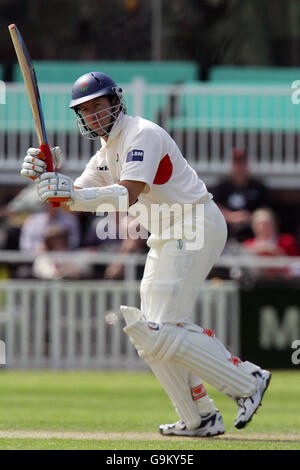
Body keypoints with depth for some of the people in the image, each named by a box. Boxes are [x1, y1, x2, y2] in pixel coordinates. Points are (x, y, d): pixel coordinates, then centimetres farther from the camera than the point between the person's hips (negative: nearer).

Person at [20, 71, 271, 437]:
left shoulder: (141, 135, -15)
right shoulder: (106, 152, 15)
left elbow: (127, 195, -28)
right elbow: (74, 197, 9)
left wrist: (73, 193, -38)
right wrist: (45, 177, -11)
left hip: (194, 226, -10)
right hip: (166, 237, 10)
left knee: (162, 333, -16)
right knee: (148, 332, 10)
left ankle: (247, 382, -10)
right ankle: (201, 418, 13)